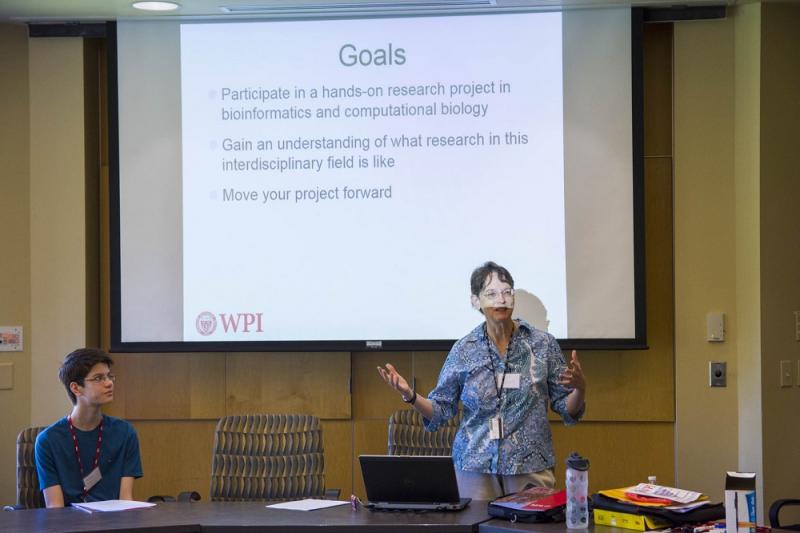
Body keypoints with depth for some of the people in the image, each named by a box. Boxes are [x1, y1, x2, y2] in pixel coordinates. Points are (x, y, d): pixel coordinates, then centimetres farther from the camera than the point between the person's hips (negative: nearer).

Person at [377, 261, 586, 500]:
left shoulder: (543, 344, -1)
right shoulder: (463, 350, 0)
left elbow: (567, 409, 3)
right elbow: (441, 410, 5)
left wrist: (579, 387, -17)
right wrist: (409, 395, -12)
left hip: (531, 465, 0)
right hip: (476, 467, 1)